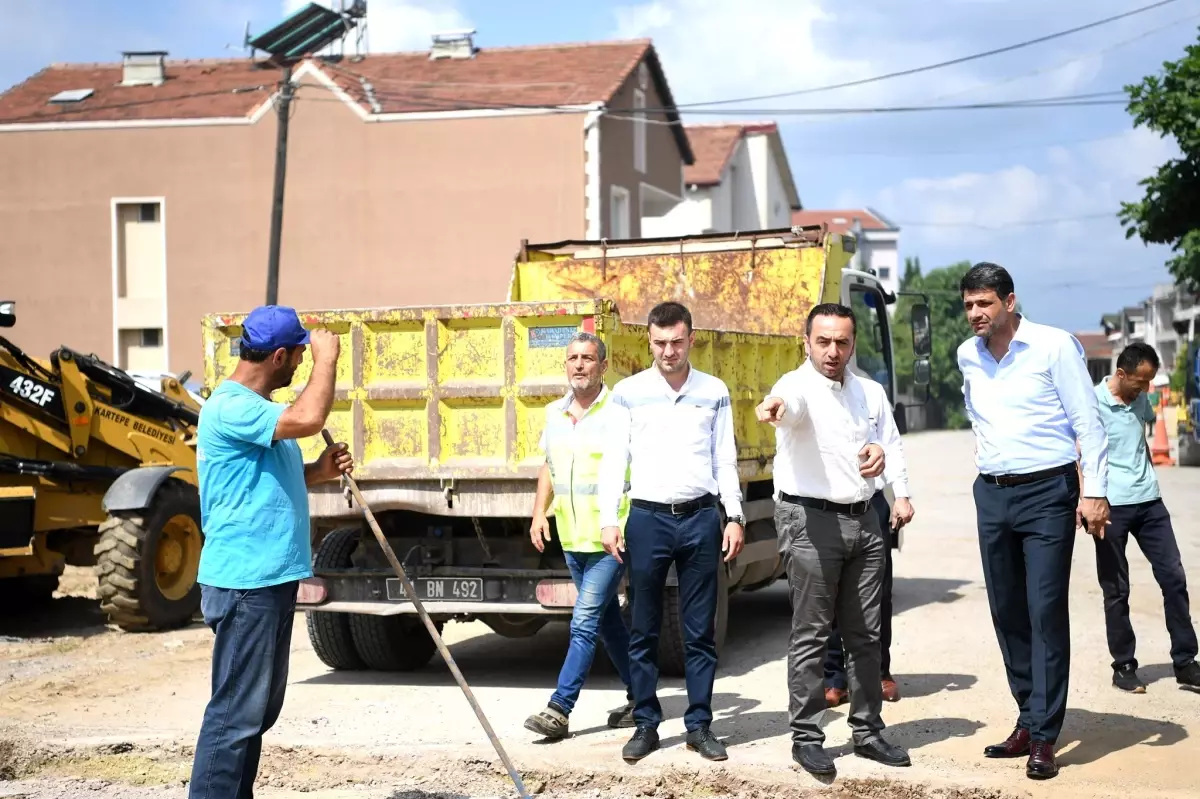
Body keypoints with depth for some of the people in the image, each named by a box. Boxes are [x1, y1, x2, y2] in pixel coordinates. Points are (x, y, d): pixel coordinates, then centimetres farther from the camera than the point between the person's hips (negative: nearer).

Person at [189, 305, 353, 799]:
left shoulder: (257, 410, 16)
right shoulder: (230, 408, -17)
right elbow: (308, 419, -33)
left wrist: (318, 472, 10)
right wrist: (327, 357, -18)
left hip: (272, 578, 11)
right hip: (245, 583, -11)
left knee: (262, 706, 17)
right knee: (237, 711, -8)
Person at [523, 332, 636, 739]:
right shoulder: (554, 413, 9)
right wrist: (539, 512, 10)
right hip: (571, 539, 7)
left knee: (584, 623, -10)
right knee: (607, 621, 15)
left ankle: (559, 709, -8)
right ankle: (640, 697, 28)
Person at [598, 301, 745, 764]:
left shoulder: (714, 392, 7)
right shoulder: (628, 393, 3)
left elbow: (725, 461, 9)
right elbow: (614, 460, 3)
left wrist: (734, 517, 2)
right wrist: (609, 521, -5)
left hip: (700, 518, 1)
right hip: (647, 518, -1)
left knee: (700, 630, 5)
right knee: (644, 630, 4)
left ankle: (699, 725, 13)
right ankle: (646, 724, 13)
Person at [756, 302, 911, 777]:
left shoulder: (862, 391, 12)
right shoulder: (799, 386, -11)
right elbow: (789, 402, -36)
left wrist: (879, 452, 2)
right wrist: (775, 407, -61)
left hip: (862, 520, 7)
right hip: (811, 520, -6)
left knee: (864, 635, 11)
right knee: (811, 636, -2)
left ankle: (868, 731, 20)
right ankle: (806, 738, 5)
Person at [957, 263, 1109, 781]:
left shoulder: (1054, 346, -9)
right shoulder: (968, 355, 7)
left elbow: (1088, 421, -9)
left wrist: (1094, 490, -14)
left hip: (1047, 492, -6)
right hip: (992, 495, 6)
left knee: (1046, 614, -8)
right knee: (1007, 614, 9)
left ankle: (1043, 738, -7)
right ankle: (1028, 722, 19)